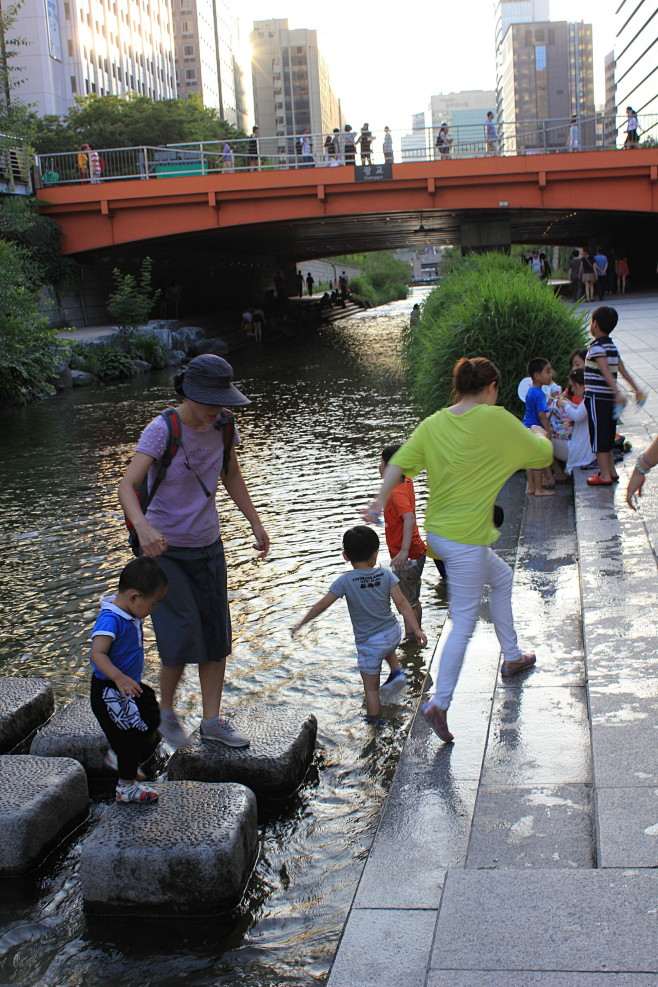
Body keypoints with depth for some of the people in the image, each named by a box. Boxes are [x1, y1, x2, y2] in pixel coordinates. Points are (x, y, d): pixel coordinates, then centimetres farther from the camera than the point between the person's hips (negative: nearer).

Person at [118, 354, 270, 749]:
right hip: (164, 549, -5)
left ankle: (213, 720, 21)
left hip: (208, 546, 5)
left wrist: (256, 523, 10)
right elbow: (127, 486, -29)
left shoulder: (222, 424, -4)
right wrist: (143, 527, -47)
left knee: (217, 637, 8)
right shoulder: (162, 430, -20)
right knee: (182, 639, -10)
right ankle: (166, 711, 16)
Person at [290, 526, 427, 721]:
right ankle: (396, 671, 21)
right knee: (388, 650, 41)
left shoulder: (345, 581, -15)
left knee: (371, 688, 10)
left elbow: (322, 605, -10)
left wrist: (301, 624, 2)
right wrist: (417, 630, -2)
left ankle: (373, 725, 18)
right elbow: (401, 603, -8)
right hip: (392, 633, 4)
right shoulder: (385, 574, -8)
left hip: (369, 643, -4)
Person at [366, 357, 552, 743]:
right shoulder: (496, 420, -10)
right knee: (464, 624, 1)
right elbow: (543, 455, 3)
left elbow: (400, 462, -7)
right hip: (466, 538, -8)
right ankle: (440, 703, -2)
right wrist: (538, 433, 24)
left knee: (502, 576, 28)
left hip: (437, 532, 8)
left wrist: (380, 500, -13)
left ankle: (512, 656, 40)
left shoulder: (433, 423, 5)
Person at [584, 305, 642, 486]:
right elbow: (622, 370, 14)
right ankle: (611, 472, 22)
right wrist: (636, 389, 16)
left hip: (597, 398, -8)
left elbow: (606, 371, -25)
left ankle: (605, 476, 0)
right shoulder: (612, 346, 11)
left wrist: (617, 393, -34)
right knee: (607, 436, 16)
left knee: (598, 436, -3)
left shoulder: (597, 347, -14)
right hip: (609, 399, 8)